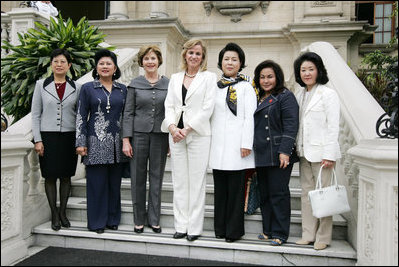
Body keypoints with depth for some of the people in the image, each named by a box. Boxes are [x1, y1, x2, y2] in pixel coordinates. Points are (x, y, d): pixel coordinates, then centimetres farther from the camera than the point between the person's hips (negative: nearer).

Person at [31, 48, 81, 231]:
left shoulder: (76, 87, 5)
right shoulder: (41, 85, 3)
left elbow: (79, 115, 8)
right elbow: (35, 114, 2)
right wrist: (37, 140, -5)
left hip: (69, 136, 1)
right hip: (48, 136, -1)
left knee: (66, 176, 8)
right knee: (50, 176, 4)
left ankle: (63, 212, 22)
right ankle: (54, 215, 17)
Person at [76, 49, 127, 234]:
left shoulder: (122, 89, 11)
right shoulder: (87, 88, 4)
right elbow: (81, 117, 1)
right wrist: (80, 142, -5)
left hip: (116, 144, 3)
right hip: (96, 142, -3)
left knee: (115, 182, 8)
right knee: (97, 182, 1)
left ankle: (113, 219, 22)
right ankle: (97, 221, 15)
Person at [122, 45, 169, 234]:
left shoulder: (168, 84, 6)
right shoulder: (135, 84, 4)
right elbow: (128, 113, 2)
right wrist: (126, 140, -5)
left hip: (160, 135, 1)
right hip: (138, 134, 0)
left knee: (157, 177, 6)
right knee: (138, 178, 5)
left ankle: (154, 219, 20)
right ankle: (139, 220, 19)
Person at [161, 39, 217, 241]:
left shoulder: (209, 77, 3)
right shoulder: (175, 78, 15)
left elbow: (207, 108, -6)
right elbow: (169, 105, 10)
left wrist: (187, 129, -11)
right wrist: (172, 127, -8)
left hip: (198, 134, -4)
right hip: (176, 134, 4)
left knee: (196, 182, 0)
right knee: (179, 181, 7)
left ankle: (195, 227, 11)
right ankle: (181, 226, 18)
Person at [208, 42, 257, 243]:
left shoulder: (245, 86, 3)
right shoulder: (215, 87, 16)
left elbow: (249, 117, -4)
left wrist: (247, 144, -12)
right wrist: (207, 141, 13)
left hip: (236, 144, -4)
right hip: (218, 145, 5)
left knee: (236, 188, -1)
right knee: (220, 187, 9)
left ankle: (234, 230, 10)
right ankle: (220, 228, 19)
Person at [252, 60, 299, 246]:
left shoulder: (285, 96, -3)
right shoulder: (257, 98, 19)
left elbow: (290, 126, -12)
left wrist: (284, 151, -19)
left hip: (278, 156, -7)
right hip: (261, 155, 7)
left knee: (278, 193, -2)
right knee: (264, 194, 11)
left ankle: (280, 233, 10)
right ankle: (268, 230, 23)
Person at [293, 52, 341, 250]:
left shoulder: (328, 94, -5)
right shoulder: (300, 95, 13)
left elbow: (333, 127, -9)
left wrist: (329, 155, -14)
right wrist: (296, 149, 8)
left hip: (321, 152, -6)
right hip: (304, 152, 6)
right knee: (307, 193, 10)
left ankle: (323, 237, 13)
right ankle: (308, 234, 21)